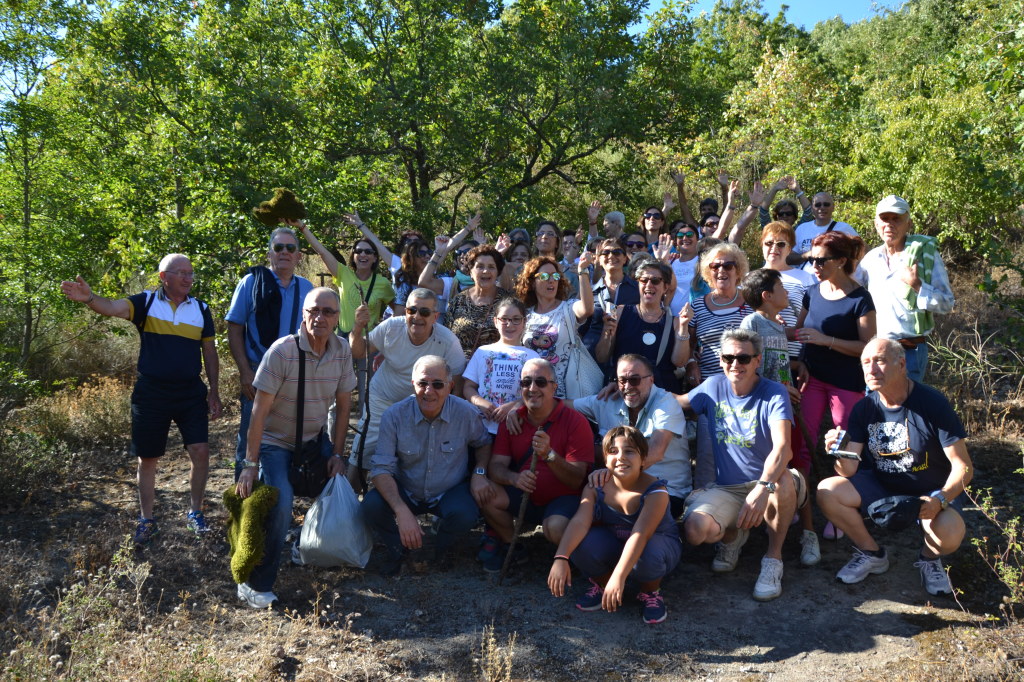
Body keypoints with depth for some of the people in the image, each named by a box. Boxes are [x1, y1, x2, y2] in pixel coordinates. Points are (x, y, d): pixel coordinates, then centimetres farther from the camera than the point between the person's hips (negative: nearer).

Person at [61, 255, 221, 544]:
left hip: (191, 393, 1)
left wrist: (214, 391, 5)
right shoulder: (146, 302, -3)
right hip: (151, 394, -1)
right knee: (148, 457, 9)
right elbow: (114, 307, -22)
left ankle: (195, 512, 15)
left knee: (200, 451, -5)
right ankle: (146, 519, 25)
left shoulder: (201, 309, 4)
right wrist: (89, 298, -44)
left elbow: (209, 353, 9)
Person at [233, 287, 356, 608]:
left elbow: (343, 405, 0)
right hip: (275, 441, -6)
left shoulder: (342, 350, -8)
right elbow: (259, 410, -21)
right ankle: (255, 585, -7)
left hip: (314, 439, 6)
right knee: (281, 504, -23)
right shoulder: (282, 351, -23)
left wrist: (337, 454, -2)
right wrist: (250, 464, -21)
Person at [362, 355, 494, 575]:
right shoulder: (394, 416, -18)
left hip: (450, 492, 0)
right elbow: (381, 468, -19)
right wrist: (402, 512, -34)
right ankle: (396, 548, 7)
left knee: (465, 514, -32)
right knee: (372, 505, -28)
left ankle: (443, 547, 7)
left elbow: (483, 443, 8)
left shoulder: (466, 414, -15)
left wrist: (479, 472, -14)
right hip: (405, 491, 0)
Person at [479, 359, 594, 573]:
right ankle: (512, 547, 5)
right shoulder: (512, 421, 1)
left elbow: (577, 481, -17)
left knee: (556, 528, -35)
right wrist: (514, 478, -30)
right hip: (525, 496, 4)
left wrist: (549, 455, -34)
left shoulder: (575, 422, -13)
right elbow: (496, 465, -6)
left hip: (562, 498, -4)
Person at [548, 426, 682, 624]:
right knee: (580, 542, -28)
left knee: (648, 553, -40)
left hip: (658, 544, -3)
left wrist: (619, 576, -53)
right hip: (614, 546, 3)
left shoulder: (655, 491, -27)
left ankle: (651, 592, -3)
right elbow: (580, 521, -32)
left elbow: (640, 535, -41)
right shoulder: (595, 487, -16)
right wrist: (561, 558, -49)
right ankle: (601, 584, 4)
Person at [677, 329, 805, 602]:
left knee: (784, 481, -39)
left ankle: (773, 557, -13)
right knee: (696, 530, -27)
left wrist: (763, 488, -44)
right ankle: (733, 534, 13)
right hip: (725, 488, 3)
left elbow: (782, 448, -27)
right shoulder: (713, 387, 2)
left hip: (768, 484, -3)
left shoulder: (773, 393, -11)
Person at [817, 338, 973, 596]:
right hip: (881, 486, 4)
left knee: (949, 532, -35)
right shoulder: (864, 408, -6)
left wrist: (940, 500, -34)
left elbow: (963, 466, -17)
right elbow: (850, 471, -9)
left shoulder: (932, 403, -18)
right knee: (826, 491, -20)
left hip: (932, 491, -4)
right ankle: (873, 554, 5)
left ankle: (930, 558, 5)